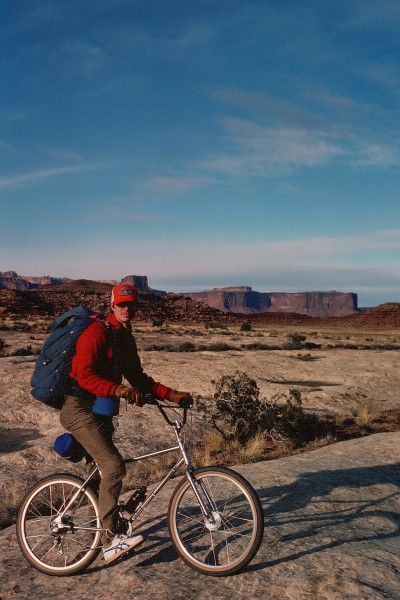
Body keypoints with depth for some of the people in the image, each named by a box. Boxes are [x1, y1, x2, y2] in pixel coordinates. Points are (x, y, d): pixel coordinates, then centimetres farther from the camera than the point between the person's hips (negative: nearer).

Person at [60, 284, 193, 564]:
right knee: (114, 466, -19)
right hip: (80, 409, -9)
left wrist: (173, 395, 5)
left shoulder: (126, 339, 13)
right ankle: (112, 539, -13)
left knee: (103, 469, 17)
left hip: (100, 412, 9)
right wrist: (119, 390, -38)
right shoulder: (97, 332, -14)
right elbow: (85, 376, -25)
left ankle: (103, 526, 34)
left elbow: (139, 378, 14)